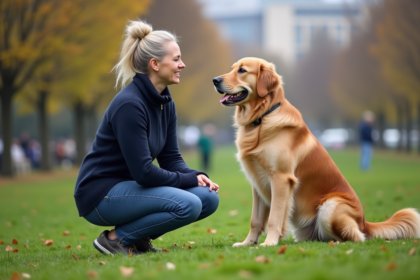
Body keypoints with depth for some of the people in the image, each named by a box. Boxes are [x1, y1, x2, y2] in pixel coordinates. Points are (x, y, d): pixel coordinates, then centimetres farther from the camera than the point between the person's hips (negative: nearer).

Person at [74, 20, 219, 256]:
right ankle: (117, 237, -8)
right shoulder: (129, 104, -22)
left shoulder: (166, 102, 6)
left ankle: (139, 236, 7)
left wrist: (198, 176, -11)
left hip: (130, 187, 9)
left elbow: (171, 158, 9)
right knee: (187, 205, -26)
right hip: (101, 193, -9)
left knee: (208, 198, -5)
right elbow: (143, 171, -25)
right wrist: (189, 180, -14)